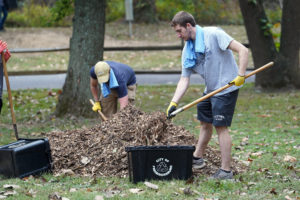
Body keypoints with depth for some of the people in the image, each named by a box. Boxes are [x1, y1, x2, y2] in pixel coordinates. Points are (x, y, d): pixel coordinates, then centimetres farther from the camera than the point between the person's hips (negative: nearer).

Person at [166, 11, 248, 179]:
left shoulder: (213, 35, -18)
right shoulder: (187, 50, 5)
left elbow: (243, 50, -21)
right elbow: (184, 79, 3)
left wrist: (241, 75, -28)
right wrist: (174, 102, -9)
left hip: (226, 87, -8)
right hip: (210, 89, 8)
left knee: (221, 126, -8)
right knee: (205, 122, 19)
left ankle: (226, 170, -3)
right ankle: (198, 158, 37)